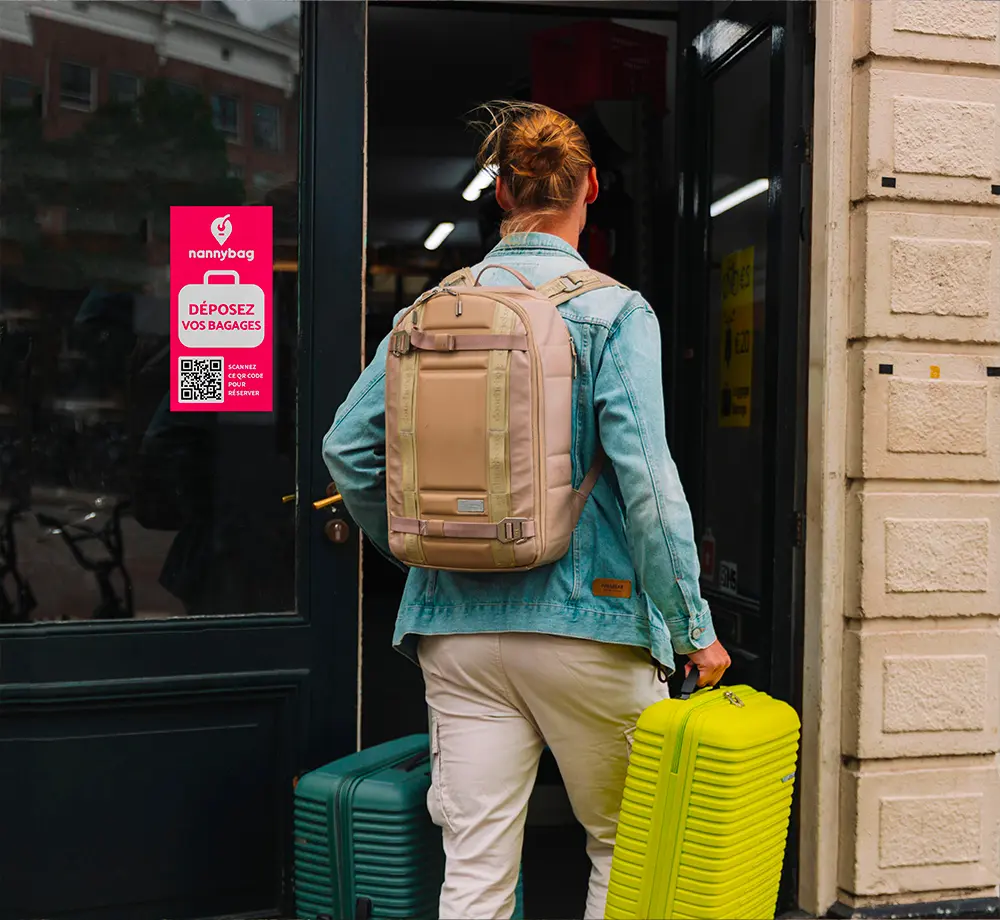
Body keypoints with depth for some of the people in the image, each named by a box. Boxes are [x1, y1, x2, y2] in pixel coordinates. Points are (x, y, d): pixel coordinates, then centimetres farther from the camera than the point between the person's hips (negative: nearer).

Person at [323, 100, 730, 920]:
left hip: (458, 628, 4)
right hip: (585, 622, -3)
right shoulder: (614, 312, -8)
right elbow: (646, 481, -16)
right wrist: (693, 625, -9)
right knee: (625, 848, 18)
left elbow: (347, 446, 5)